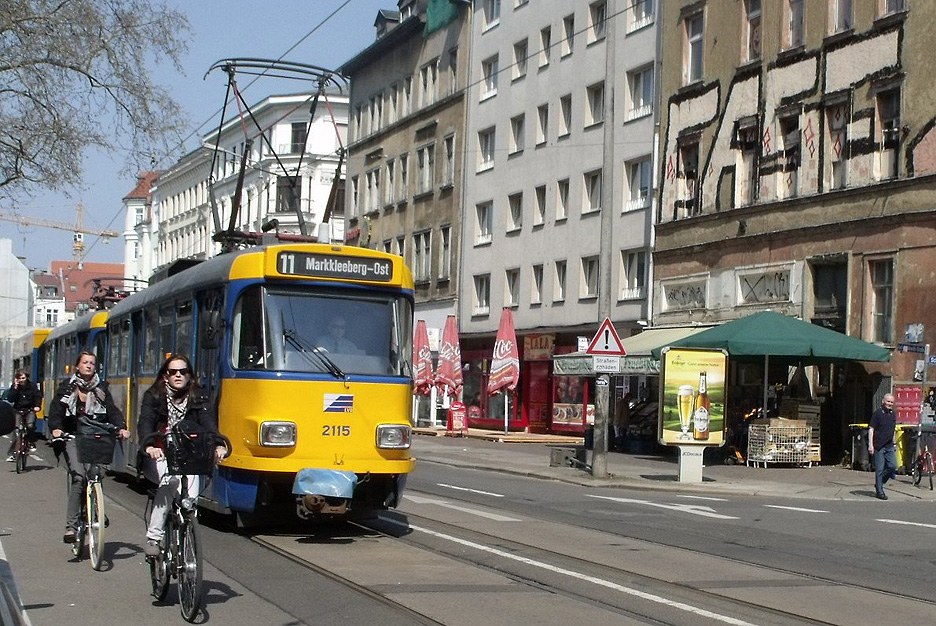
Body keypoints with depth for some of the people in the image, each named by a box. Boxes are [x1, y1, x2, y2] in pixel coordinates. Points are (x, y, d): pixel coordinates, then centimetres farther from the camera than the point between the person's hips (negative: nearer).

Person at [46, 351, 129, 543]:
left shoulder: (101, 389, 15)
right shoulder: (67, 387, 11)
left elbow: (112, 410, 5)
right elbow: (56, 410, 0)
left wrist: (121, 427, -15)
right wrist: (56, 428, -20)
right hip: (72, 437, -2)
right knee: (79, 475, -21)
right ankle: (71, 526, -20)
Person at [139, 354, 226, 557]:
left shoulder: (198, 399, 6)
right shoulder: (153, 396, 2)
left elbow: (209, 425, -11)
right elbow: (145, 423, -15)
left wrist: (218, 445, -33)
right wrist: (149, 446, -37)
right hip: (157, 460, -2)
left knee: (192, 476, -30)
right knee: (169, 475, -32)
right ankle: (153, 537, -25)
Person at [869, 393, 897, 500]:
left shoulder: (893, 414, 13)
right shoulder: (877, 413, -6)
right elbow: (871, 429, -8)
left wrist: (894, 444, 21)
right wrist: (870, 445, -15)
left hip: (889, 446, 6)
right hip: (879, 446, -6)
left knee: (893, 466, -2)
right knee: (879, 469, -2)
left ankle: (879, 483, 19)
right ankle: (879, 491, 6)